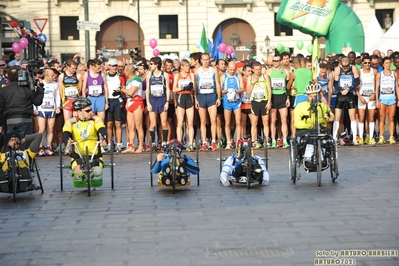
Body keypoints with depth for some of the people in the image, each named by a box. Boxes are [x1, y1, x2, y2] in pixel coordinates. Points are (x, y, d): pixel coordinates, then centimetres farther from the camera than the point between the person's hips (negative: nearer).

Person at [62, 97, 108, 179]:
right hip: (77, 156, -1)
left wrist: (104, 139, -40)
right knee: (78, 175, -25)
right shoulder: (71, 122, 0)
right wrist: (67, 142, -42)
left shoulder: (95, 119, 2)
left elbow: (102, 130, -16)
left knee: (97, 172, -22)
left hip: (94, 155, 1)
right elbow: (65, 133, -17)